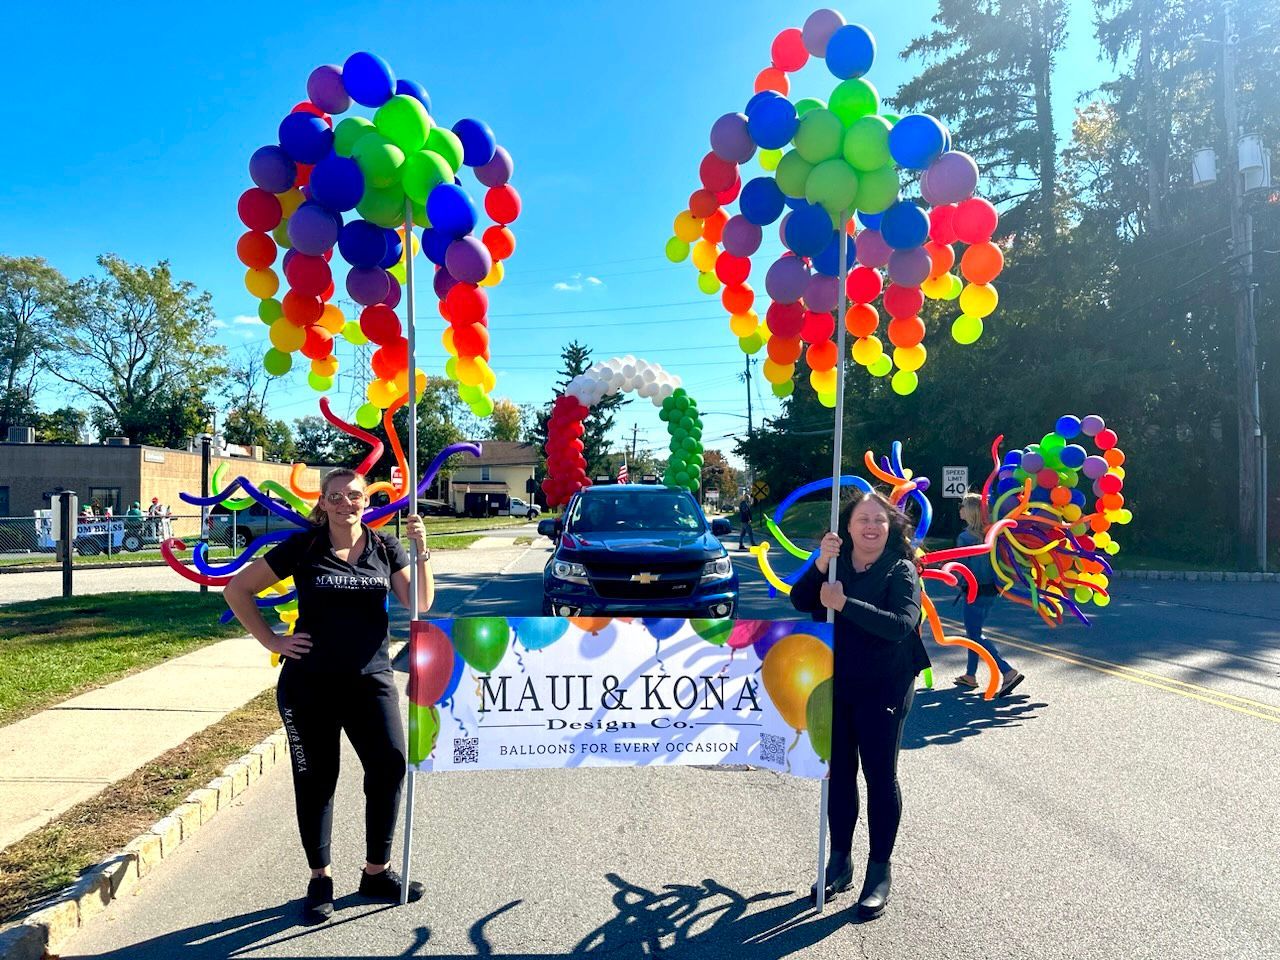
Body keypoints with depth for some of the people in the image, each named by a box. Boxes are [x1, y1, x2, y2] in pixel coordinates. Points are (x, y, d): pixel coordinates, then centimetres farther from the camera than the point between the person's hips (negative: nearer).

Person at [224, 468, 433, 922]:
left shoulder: (385, 547, 5)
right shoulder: (302, 548, -1)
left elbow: (420, 604, -2)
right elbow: (238, 589, 3)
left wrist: (421, 550, -14)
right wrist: (271, 640, -2)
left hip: (370, 680, 2)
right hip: (310, 685, -1)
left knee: (390, 766, -6)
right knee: (315, 779, 7)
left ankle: (377, 871, 14)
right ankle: (320, 879, 25)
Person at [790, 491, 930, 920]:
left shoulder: (901, 570, -10)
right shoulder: (835, 563, 3)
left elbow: (902, 624, -24)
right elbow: (800, 601, -8)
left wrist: (846, 604, -28)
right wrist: (819, 567, -25)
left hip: (883, 689, -4)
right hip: (835, 686, 5)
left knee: (880, 776, 4)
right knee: (839, 773, 14)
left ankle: (879, 872, 18)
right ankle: (839, 861, 29)